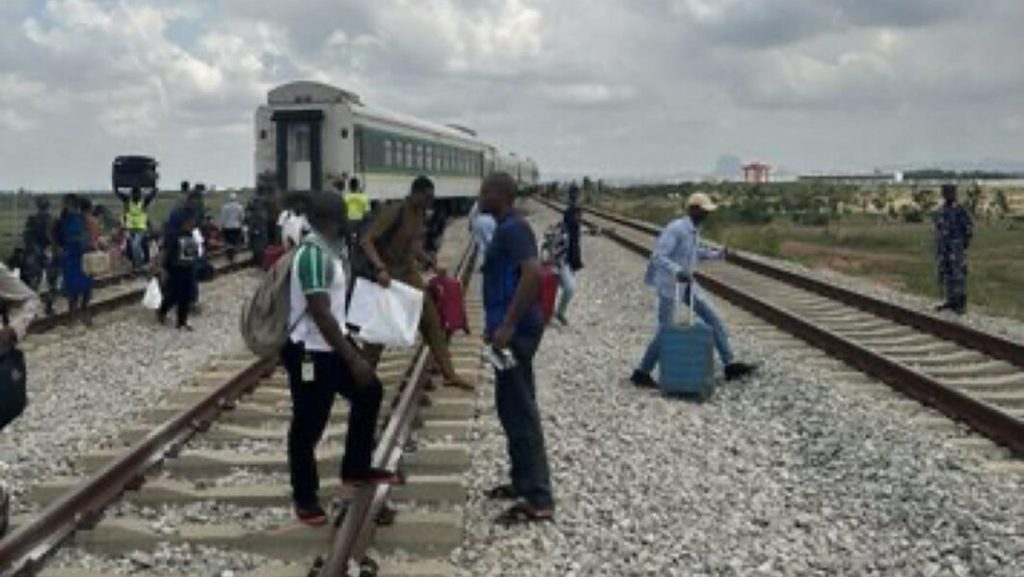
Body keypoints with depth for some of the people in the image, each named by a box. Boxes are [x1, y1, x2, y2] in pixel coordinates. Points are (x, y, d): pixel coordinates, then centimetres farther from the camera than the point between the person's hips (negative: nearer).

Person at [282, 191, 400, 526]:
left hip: (330, 346, 10)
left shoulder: (328, 250, 8)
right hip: (310, 352, -10)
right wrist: (353, 359, -23)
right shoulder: (314, 254, -24)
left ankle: (356, 469, 32)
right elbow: (321, 314, -26)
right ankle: (305, 498, 19)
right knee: (308, 426, 3)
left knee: (369, 393, 19)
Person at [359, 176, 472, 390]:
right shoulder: (393, 213, -21)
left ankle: (449, 374, 13)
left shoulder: (420, 214, 4)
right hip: (387, 275, -8)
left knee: (432, 321, 7)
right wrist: (380, 268, -41)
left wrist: (430, 262, 9)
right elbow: (366, 241, -29)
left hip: (409, 273, 8)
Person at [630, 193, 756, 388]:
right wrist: (678, 271, -42)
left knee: (713, 318, 4)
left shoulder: (694, 229, 6)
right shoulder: (676, 229, -21)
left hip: (686, 283, 9)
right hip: (669, 284, -9)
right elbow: (658, 256, -28)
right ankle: (641, 373, 11)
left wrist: (717, 254, 6)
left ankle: (730, 365, 9)